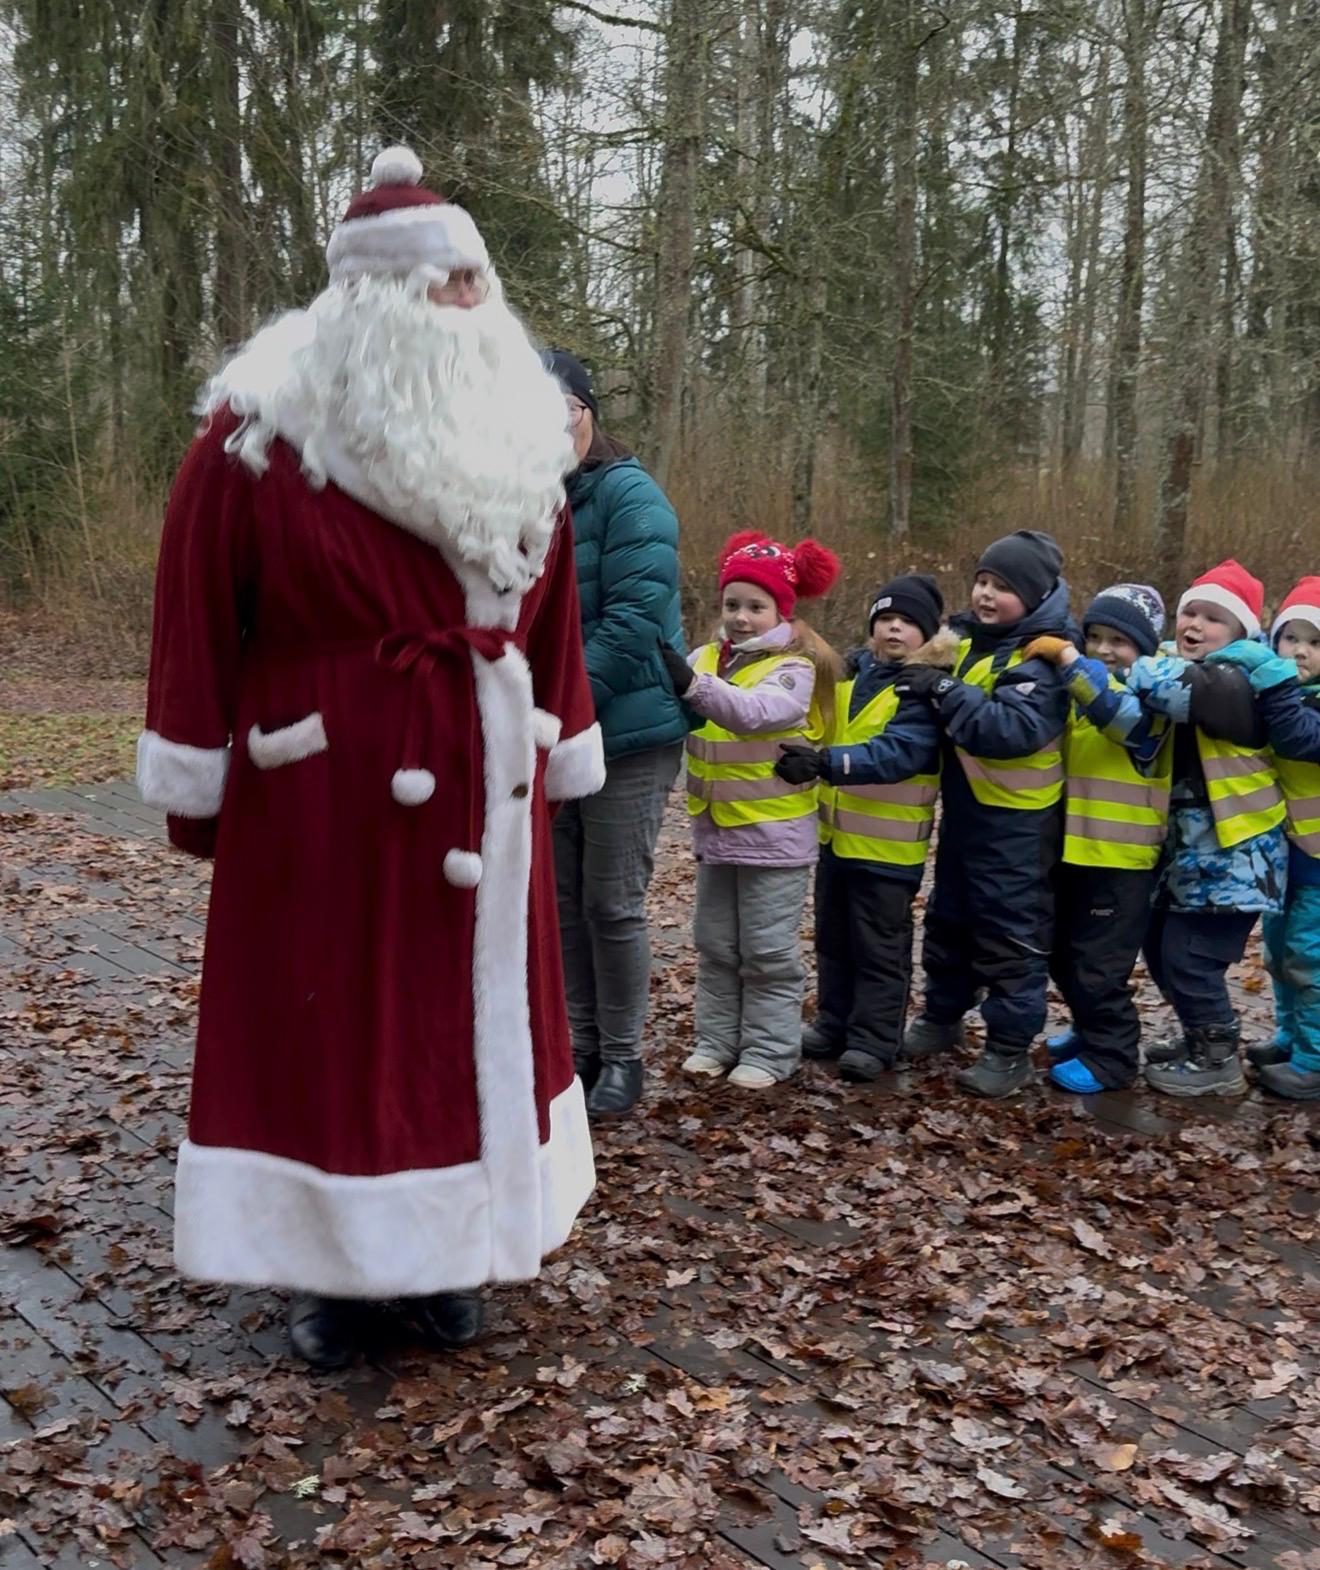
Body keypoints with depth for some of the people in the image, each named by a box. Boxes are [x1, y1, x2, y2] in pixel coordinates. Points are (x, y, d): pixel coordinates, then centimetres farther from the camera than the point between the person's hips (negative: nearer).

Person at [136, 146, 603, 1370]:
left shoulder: (513, 439, 7)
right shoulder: (258, 433, -9)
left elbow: (550, 621, 11)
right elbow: (198, 623, -7)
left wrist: (551, 761, 12)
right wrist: (200, 795, -6)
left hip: (483, 792, 5)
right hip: (322, 797, -5)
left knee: (472, 1010, 12)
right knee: (323, 1020, 4)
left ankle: (442, 1255, 30)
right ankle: (329, 1269, 22)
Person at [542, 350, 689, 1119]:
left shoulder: (628, 495, -12)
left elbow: (635, 620, -19)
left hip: (627, 734, -6)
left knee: (613, 903, 0)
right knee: (562, 898, 13)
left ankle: (623, 1056, 17)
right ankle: (582, 1044, 27)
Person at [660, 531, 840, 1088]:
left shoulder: (794, 667, -13)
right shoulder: (707, 658, 6)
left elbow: (754, 711, -33)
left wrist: (692, 685, -45)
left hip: (773, 834, -6)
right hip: (715, 830, 6)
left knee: (768, 951, 3)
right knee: (715, 945, 15)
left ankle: (770, 1051, 13)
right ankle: (717, 1039, 26)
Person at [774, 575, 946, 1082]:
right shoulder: (851, 671, 7)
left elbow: (893, 754, -30)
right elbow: (824, 730, 22)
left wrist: (825, 763, -41)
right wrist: (808, 759, 1)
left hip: (889, 846, -7)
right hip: (837, 836, 7)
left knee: (880, 948, 5)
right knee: (834, 940, 18)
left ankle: (874, 1040, 15)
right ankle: (835, 1024, 32)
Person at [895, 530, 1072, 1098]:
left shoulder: (1042, 659, -18)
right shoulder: (967, 636, 6)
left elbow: (1016, 729, -33)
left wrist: (945, 689, -31)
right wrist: (918, 677, 1)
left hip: (1017, 823, -8)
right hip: (963, 809, 8)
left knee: (1012, 933, 2)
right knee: (948, 919, 20)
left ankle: (1010, 1048, 13)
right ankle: (941, 1017, 37)